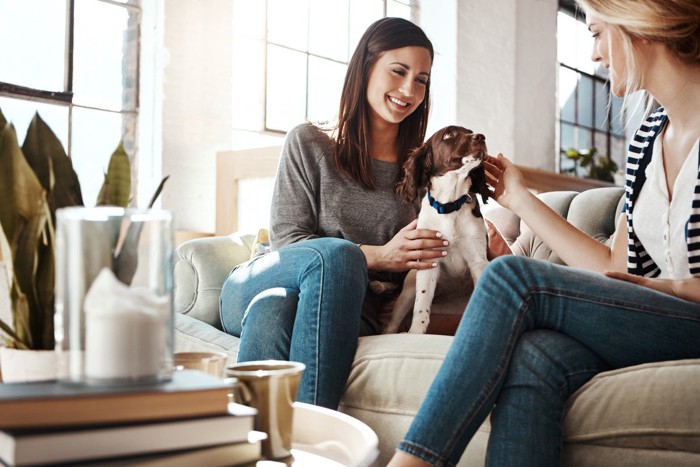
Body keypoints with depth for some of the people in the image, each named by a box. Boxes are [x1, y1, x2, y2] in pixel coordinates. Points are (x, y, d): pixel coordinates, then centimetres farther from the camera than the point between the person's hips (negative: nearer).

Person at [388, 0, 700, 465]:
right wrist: (522, 199, 18)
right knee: (533, 359, -26)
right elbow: (616, 268, 14)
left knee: (513, 276, -21)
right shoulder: (648, 136, 15)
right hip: (653, 322, 6)